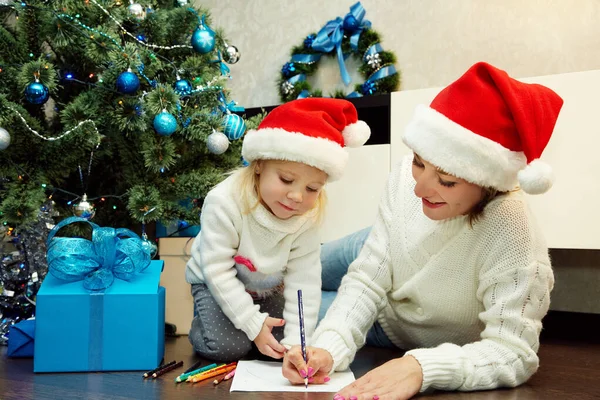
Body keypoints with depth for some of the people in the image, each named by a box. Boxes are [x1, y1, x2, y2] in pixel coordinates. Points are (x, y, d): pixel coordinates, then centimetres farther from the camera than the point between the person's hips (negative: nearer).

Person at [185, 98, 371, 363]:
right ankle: (200, 325, 11)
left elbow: (304, 280, -20)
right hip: (216, 283, -3)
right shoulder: (224, 202, -34)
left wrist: (297, 339, -25)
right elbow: (218, 270, -29)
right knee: (228, 348, -20)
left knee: (283, 342, -11)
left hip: (267, 287, 4)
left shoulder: (307, 217, -21)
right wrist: (253, 324, -28)